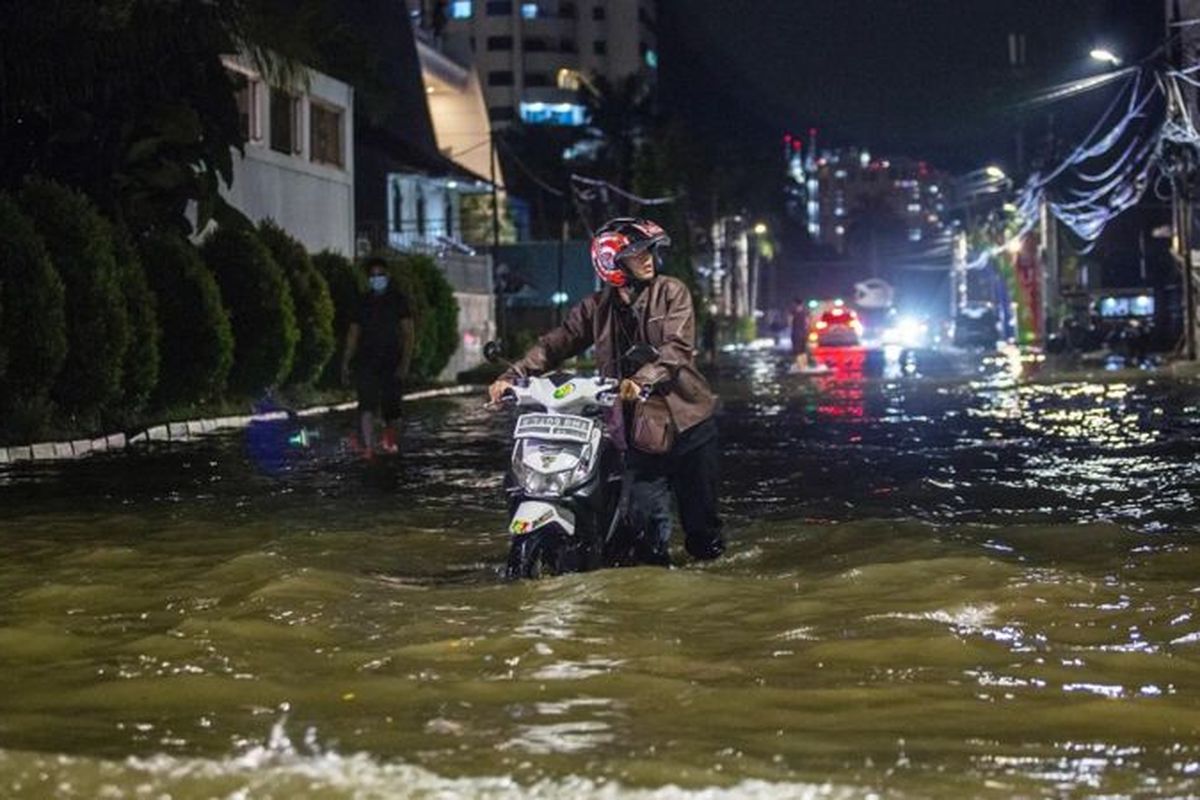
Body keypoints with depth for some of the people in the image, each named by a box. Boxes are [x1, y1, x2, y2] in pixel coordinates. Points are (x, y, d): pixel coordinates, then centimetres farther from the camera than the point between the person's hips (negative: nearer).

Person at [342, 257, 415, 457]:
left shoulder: (397, 300, 2)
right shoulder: (363, 302, 9)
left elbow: (409, 333, -3)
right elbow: (353, 334, 13)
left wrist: (405, 362, -14)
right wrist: (345, 364, 8)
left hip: (391, 360, -1)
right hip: (366, 360, 1)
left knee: (391, 406, 6)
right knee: (367, 405, -16)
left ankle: (389, 438, 34)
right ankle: (368, 447, -25)